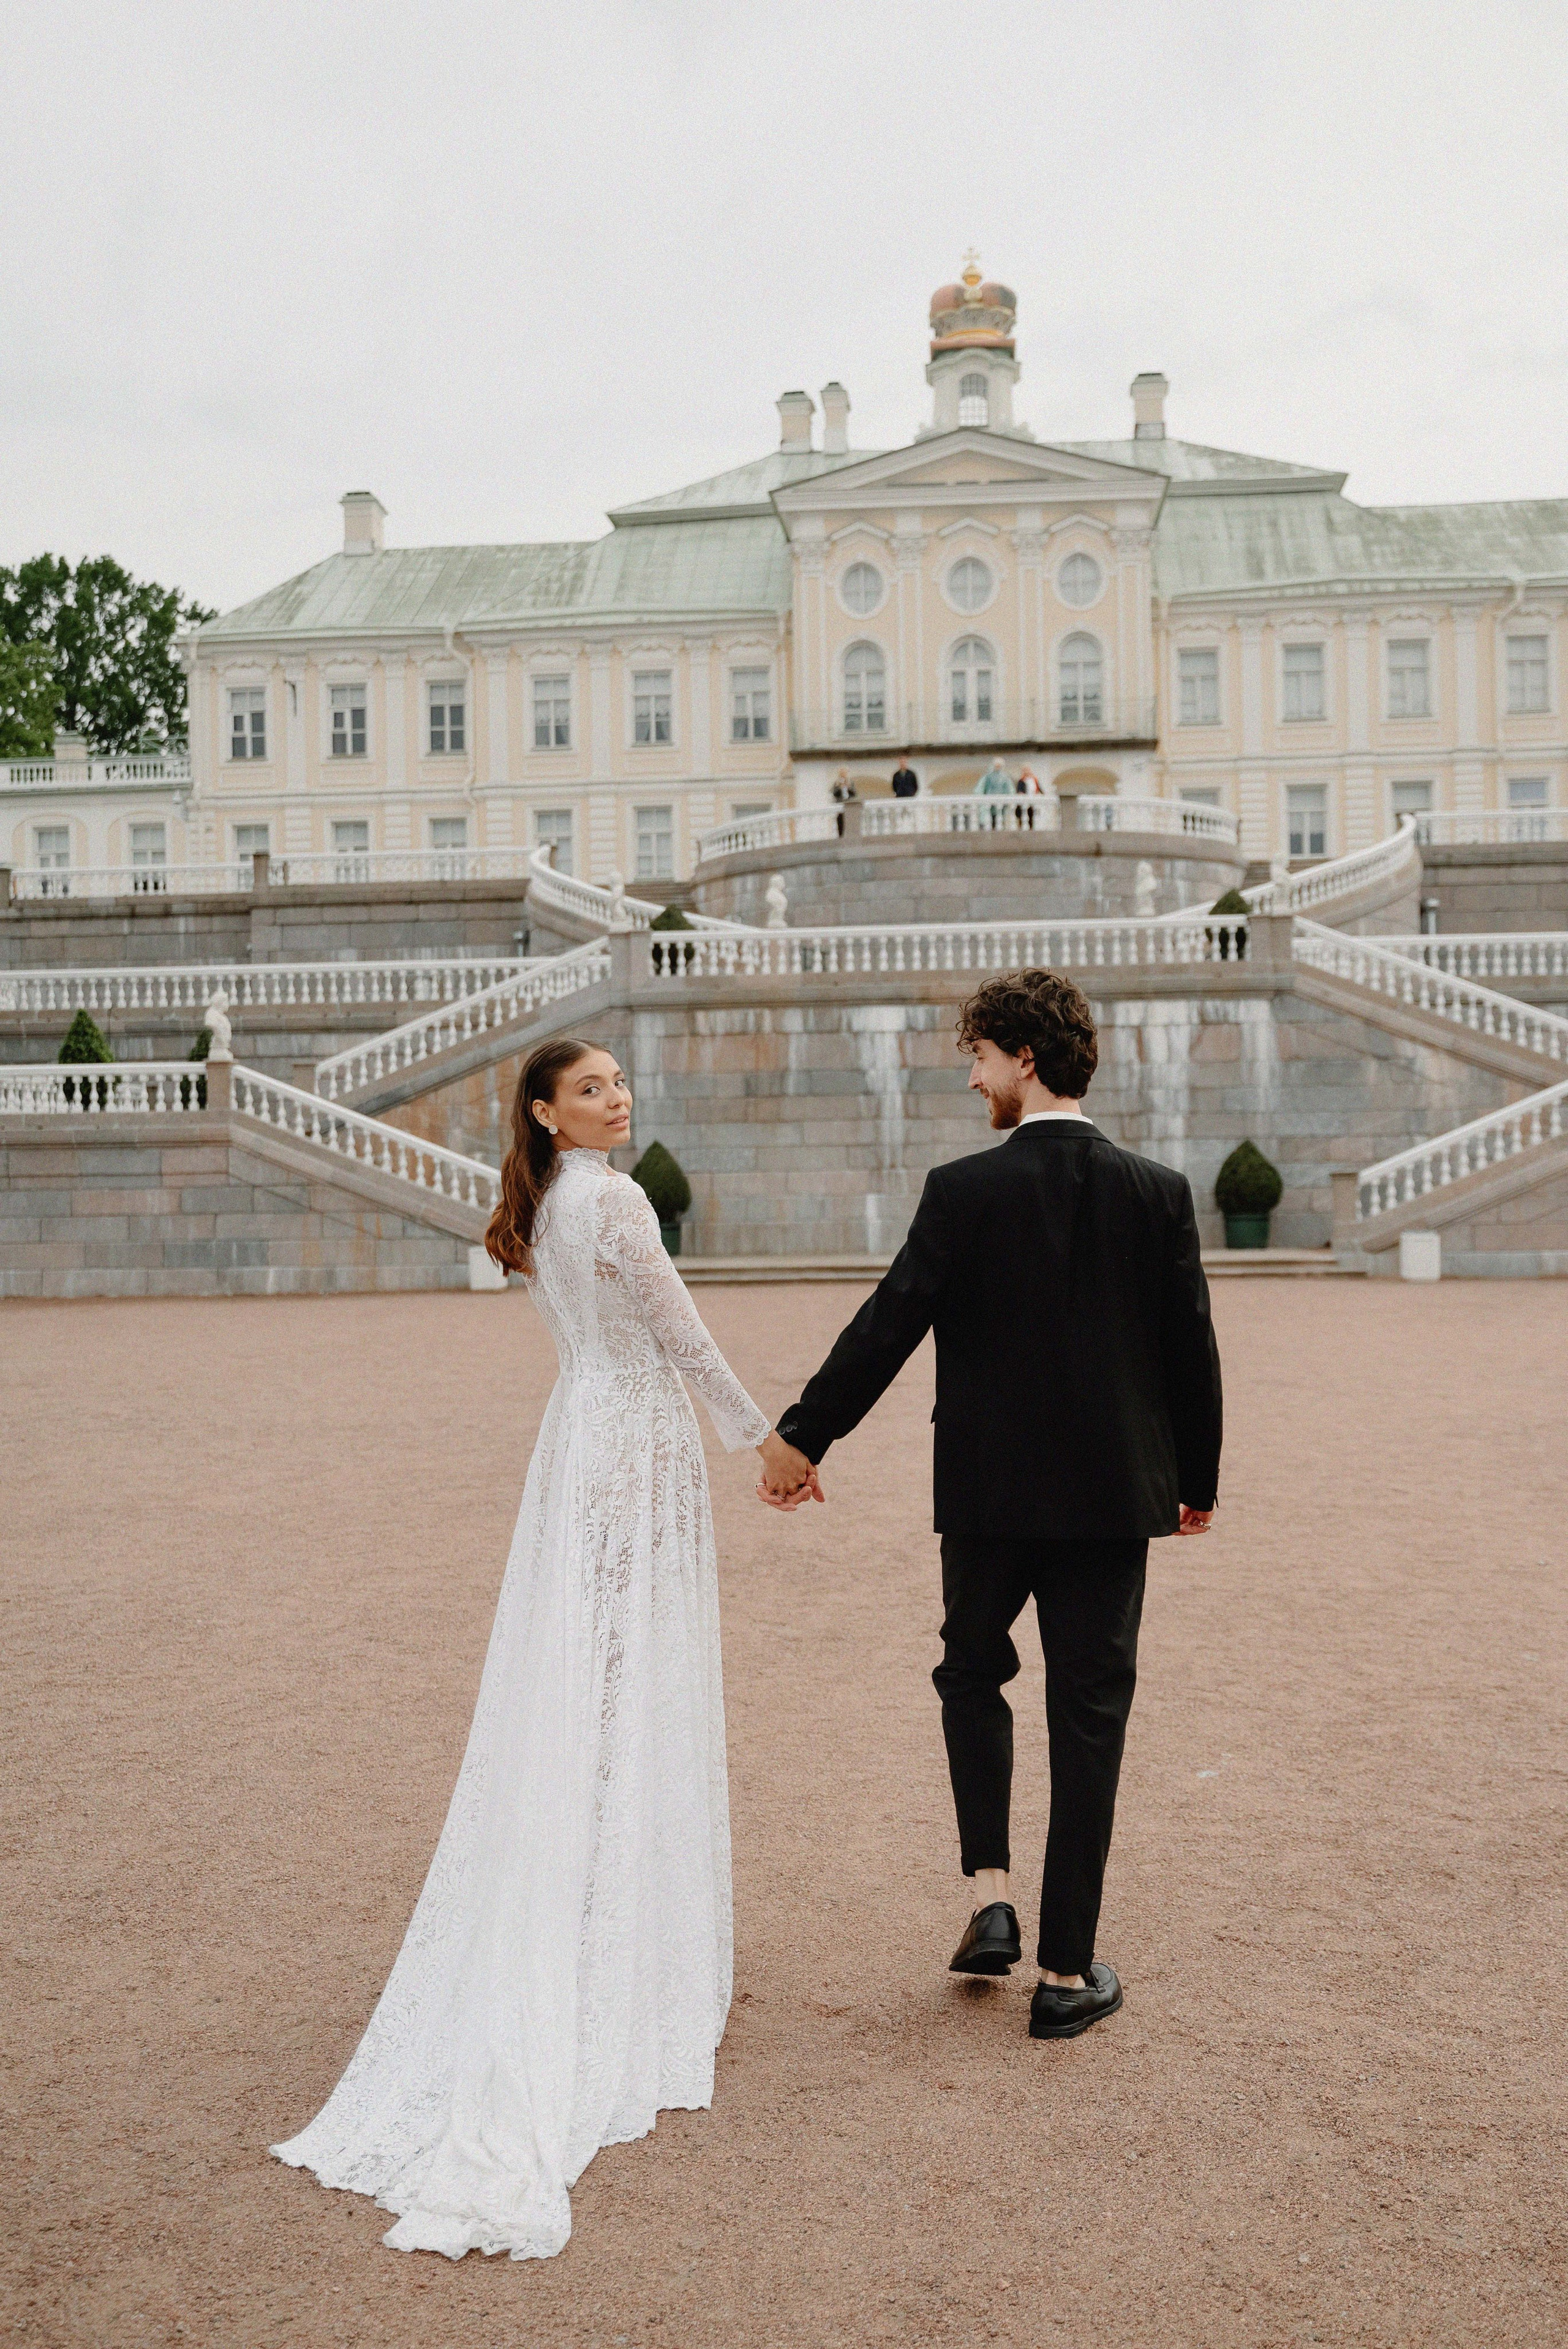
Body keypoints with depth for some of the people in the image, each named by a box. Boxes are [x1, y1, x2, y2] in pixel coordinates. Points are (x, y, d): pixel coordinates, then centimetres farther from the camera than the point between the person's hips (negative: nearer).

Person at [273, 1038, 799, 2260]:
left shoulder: (542, 1208, 11)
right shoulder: (615, 1201, -16)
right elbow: (682, 1335, -12)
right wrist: (761, 1431, -1)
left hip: (577, 1435, 8)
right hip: (642, 1442, -8)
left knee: (572, 1686, 13)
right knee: (638, 1694, 0)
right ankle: (635, 1963, 10)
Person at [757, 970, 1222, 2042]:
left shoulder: (964, 1191, -11)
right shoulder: (1158, 1192, -3)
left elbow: (888, 1326, -9)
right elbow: (1192, 1348, 1)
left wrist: (804, 1439, 2)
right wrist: (1198, 1480, 14)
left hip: (989, 1490, -1)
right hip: (1113, 1495, 2)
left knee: (973, 1673, 23)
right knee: (1089, 1720, 8)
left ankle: (991, 1898, 15)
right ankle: (1066, 1973, 14)